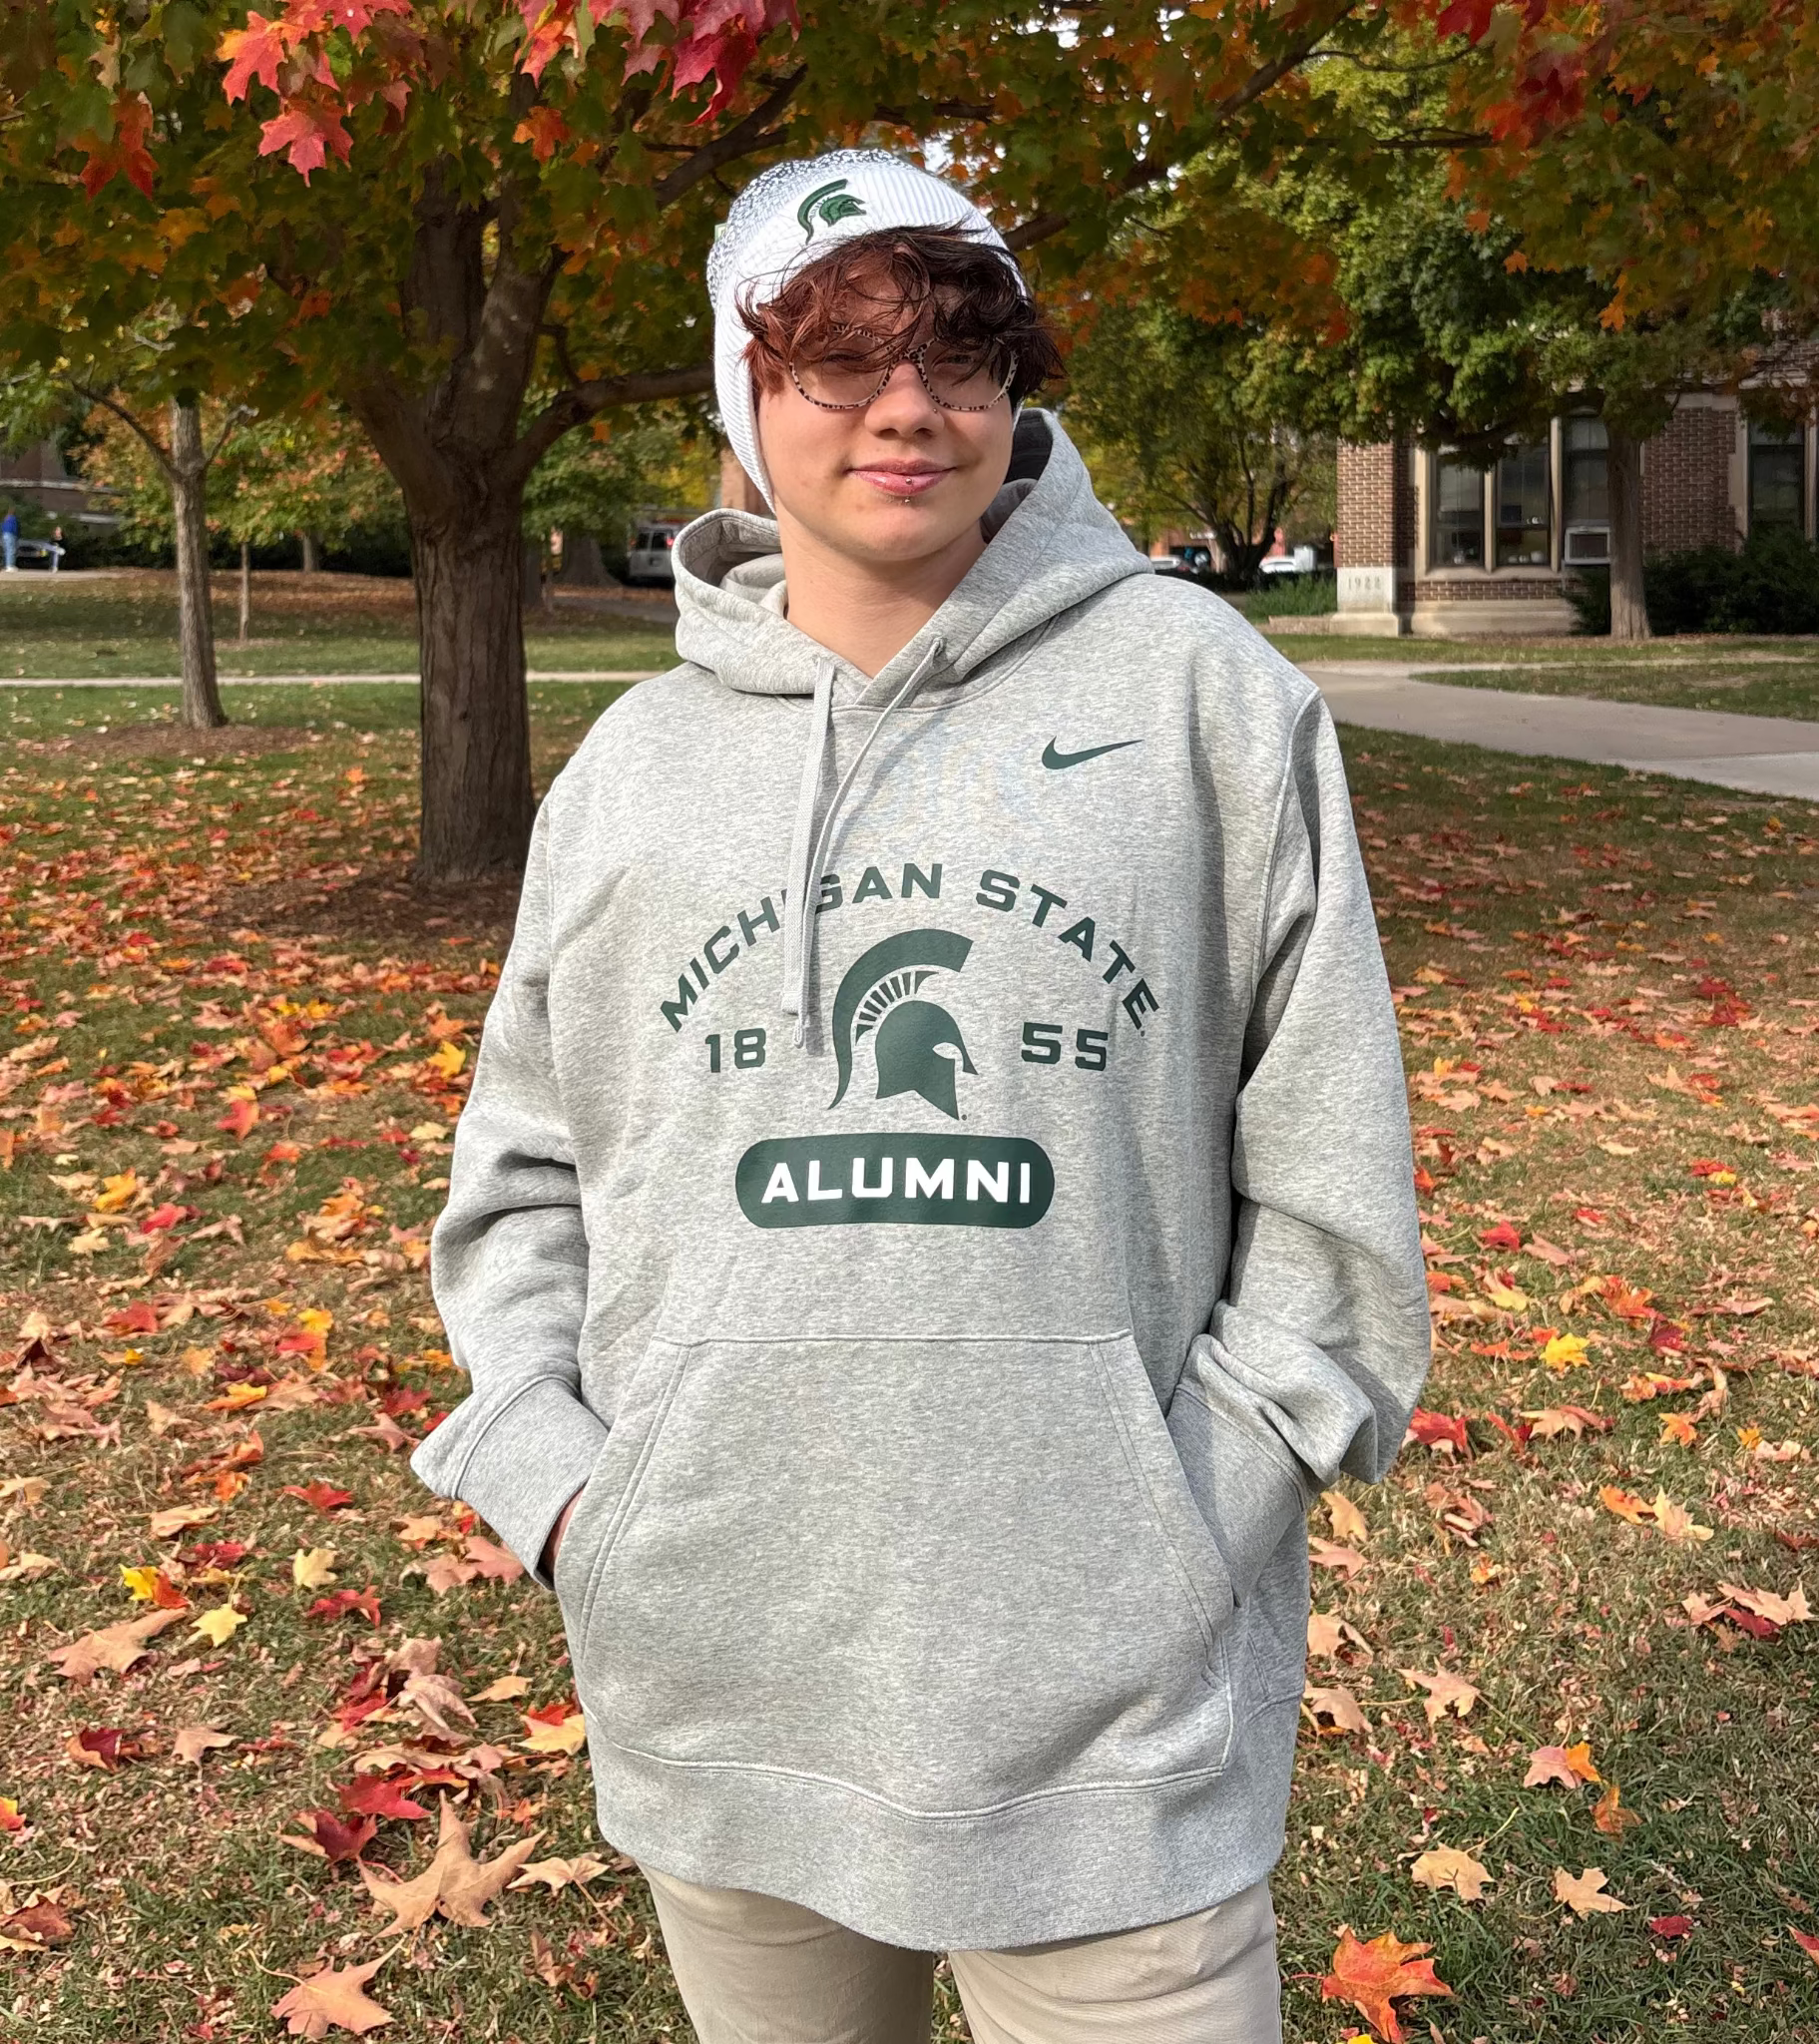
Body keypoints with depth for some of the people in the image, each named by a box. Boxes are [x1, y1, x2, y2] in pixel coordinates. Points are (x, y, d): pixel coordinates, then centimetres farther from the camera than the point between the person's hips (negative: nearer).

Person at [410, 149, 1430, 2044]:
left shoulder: (1194, 689, -2)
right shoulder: (634, 763, 6)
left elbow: (1325, 1155, 0)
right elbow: (522, 1166, 13)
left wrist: (1204, 1499, -6)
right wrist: (551, 1472, 1)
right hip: (715, 1674, 3)